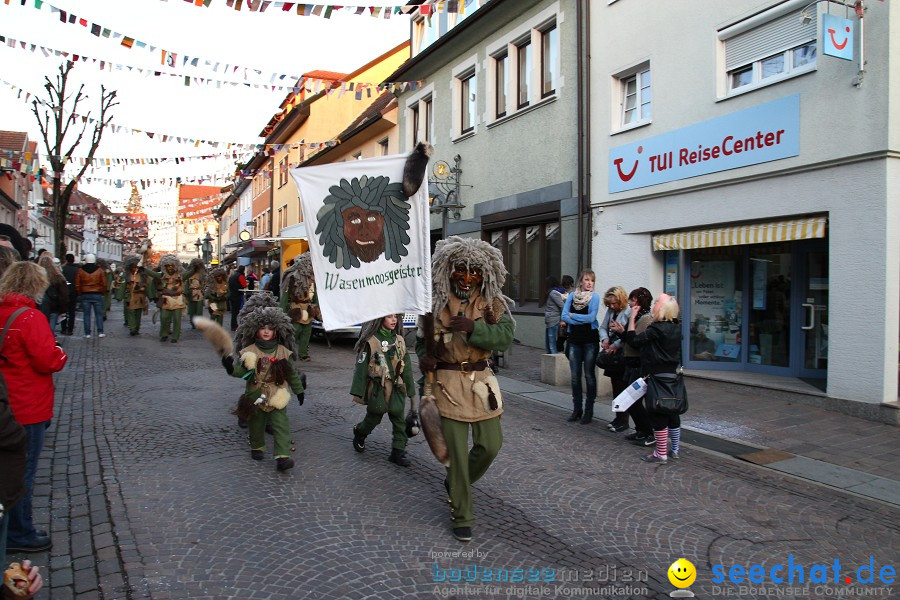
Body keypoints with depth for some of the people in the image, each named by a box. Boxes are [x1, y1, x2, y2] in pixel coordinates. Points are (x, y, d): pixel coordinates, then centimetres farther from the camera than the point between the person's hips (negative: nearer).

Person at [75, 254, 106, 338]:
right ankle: (100, 332, 0)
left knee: (86, 315, 5)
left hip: (85, 295, 1)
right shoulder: (100, 270, -2)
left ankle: (87, 333, 5)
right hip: (97, 295, -1)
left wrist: (80, 293, 13)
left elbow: (77, 284, 2)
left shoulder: (80, 270, 0)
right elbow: (104, 284, -1)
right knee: (99, 314, 4)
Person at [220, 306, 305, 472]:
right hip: (256, 396, 1)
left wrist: (299, 390, 13)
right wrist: (231, 367, -35)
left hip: (277, 396, 0)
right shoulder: (249, 351, -6)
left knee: (281, 426, -8)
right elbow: (242, 371, -13)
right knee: (256, 424, 17)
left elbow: (292, 373, 7)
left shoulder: (283, 352, -2)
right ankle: (257, 448, 41)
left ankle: (282, 456, -10)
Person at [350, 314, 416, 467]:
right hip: (378, 389, -4)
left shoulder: (399, 340, 5)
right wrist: (358, 392, -11)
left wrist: (411, 390, 10)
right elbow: (361, 368, -9)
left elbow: (406, 367, 8)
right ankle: (359, 433, 41)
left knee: (399, 420, 2)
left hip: (397, 388, 4)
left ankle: (398, 451, 12)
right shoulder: (371, 341, -10)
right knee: (374, 417, 11)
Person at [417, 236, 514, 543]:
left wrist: (473, 327, -29)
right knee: (457, 451, 1)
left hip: (481, 380, 2)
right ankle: (462, 517, 18)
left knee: (490, 445, 6)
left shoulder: (493, 303, 0)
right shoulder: (436, 303, -1)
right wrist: (425, 357, -9)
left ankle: (456, 484, 36)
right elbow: (422, 339, 12)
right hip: (448, 381, -2)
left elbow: (505, 336, -15)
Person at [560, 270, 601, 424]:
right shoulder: (572, 295, 6)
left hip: (590, 340, -3)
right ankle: (577, 409, 18)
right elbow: (564, 316, -3)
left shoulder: (594, 297, -3)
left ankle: (589, 411, 11)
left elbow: (591, 317, -14)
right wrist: (583, 320, -12)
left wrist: (573, 315, -6)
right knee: (575, 376, 7)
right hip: (574, 339, 3)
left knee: (589, 375, 2)